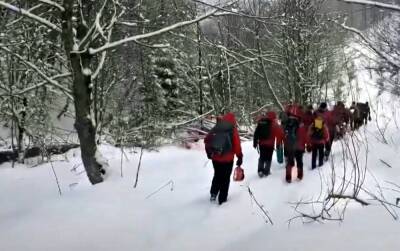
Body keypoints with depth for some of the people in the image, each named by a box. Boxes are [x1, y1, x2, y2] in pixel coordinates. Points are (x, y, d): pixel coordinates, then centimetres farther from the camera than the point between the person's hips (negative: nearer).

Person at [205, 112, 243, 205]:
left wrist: (209, 153, 19)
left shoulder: (215, 128, 1)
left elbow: (206, 140, 6)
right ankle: (222, 199, 14)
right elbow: (237, 145, -14)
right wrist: (240, 158, -3)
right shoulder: (233, 130, -10)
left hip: (215, 158, 3)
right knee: (225, 179, 9)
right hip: (228, 159, -3)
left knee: (217, 175, 24)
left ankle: (213, 194, 22)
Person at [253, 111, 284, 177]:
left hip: (261, 143, 4)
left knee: (262, 157, 16)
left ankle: (260, 170, 9)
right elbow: (278, 133, -9)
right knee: (268, 158, 8)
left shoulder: (261, 121, 4)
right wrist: (278, 143, 1)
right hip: (270, 144, -4)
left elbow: (256, 133, 5)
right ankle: (266, 172, 10)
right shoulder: (274, 123, -8)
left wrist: (255, 142, 11)